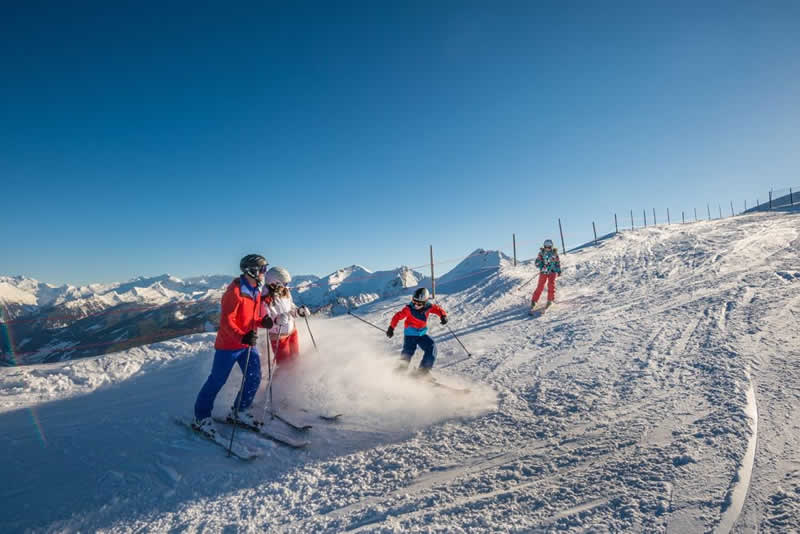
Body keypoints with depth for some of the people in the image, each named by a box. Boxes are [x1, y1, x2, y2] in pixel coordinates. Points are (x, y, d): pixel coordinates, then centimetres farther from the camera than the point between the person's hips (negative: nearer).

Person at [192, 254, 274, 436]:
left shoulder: (256, 290, 6)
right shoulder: (235, 290, -20)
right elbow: (227, 321, -23)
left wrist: (263, 321, -7)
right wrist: (242, 337, -35)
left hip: (248, 342, 8)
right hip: (229, 344, -8)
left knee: (254, 378, 8)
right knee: (217, 380, 4)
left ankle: (239, 411, 27)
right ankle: (201, 417, 23)